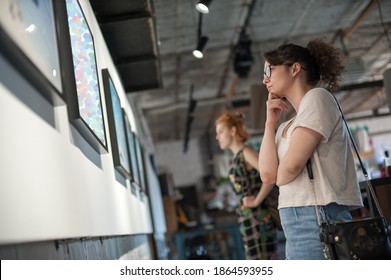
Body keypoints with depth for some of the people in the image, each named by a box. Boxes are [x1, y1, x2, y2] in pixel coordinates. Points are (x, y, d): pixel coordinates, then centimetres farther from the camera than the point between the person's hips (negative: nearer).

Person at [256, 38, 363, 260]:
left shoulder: (317, 97, -4)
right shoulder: (287, 126, 21)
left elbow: (288, 169, -15)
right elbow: (267, 174, 7)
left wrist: (278, 176, 8)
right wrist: (271, 123, 9)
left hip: (317, 221, -9)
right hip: (299, 224, 9)